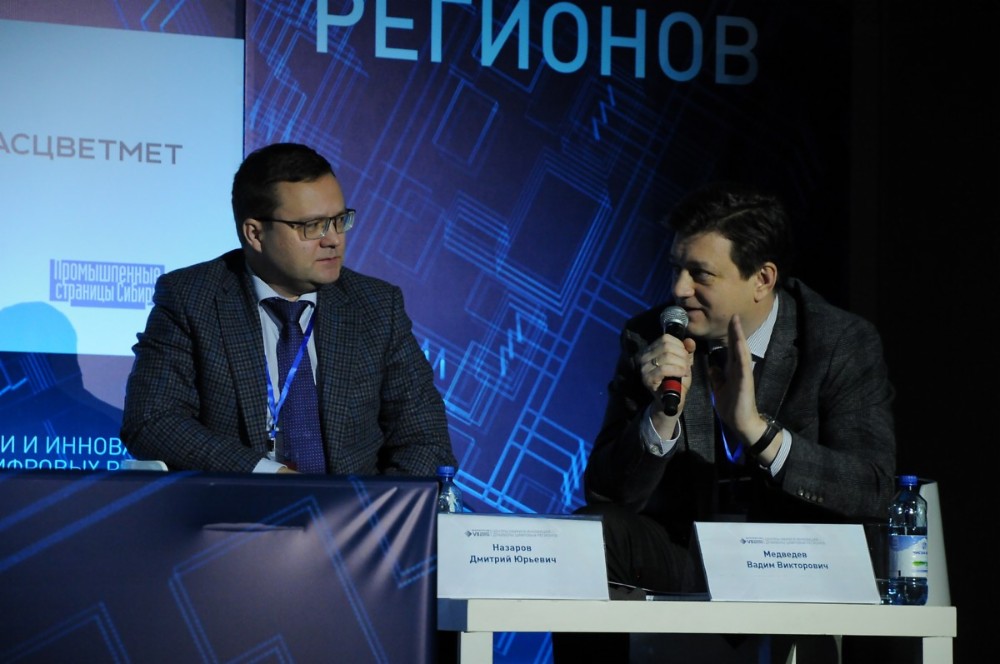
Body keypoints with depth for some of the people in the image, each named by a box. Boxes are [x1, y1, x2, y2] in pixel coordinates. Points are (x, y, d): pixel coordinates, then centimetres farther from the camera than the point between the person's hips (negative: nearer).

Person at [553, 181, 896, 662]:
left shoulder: (845, 342, -6)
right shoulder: (648, 339, 1)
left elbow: (873, 491, -18)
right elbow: (606, 495, -4)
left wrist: (757, 430, -29)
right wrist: (662, 416, -24)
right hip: (682, 559, 1)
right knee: (586, 534, -27)